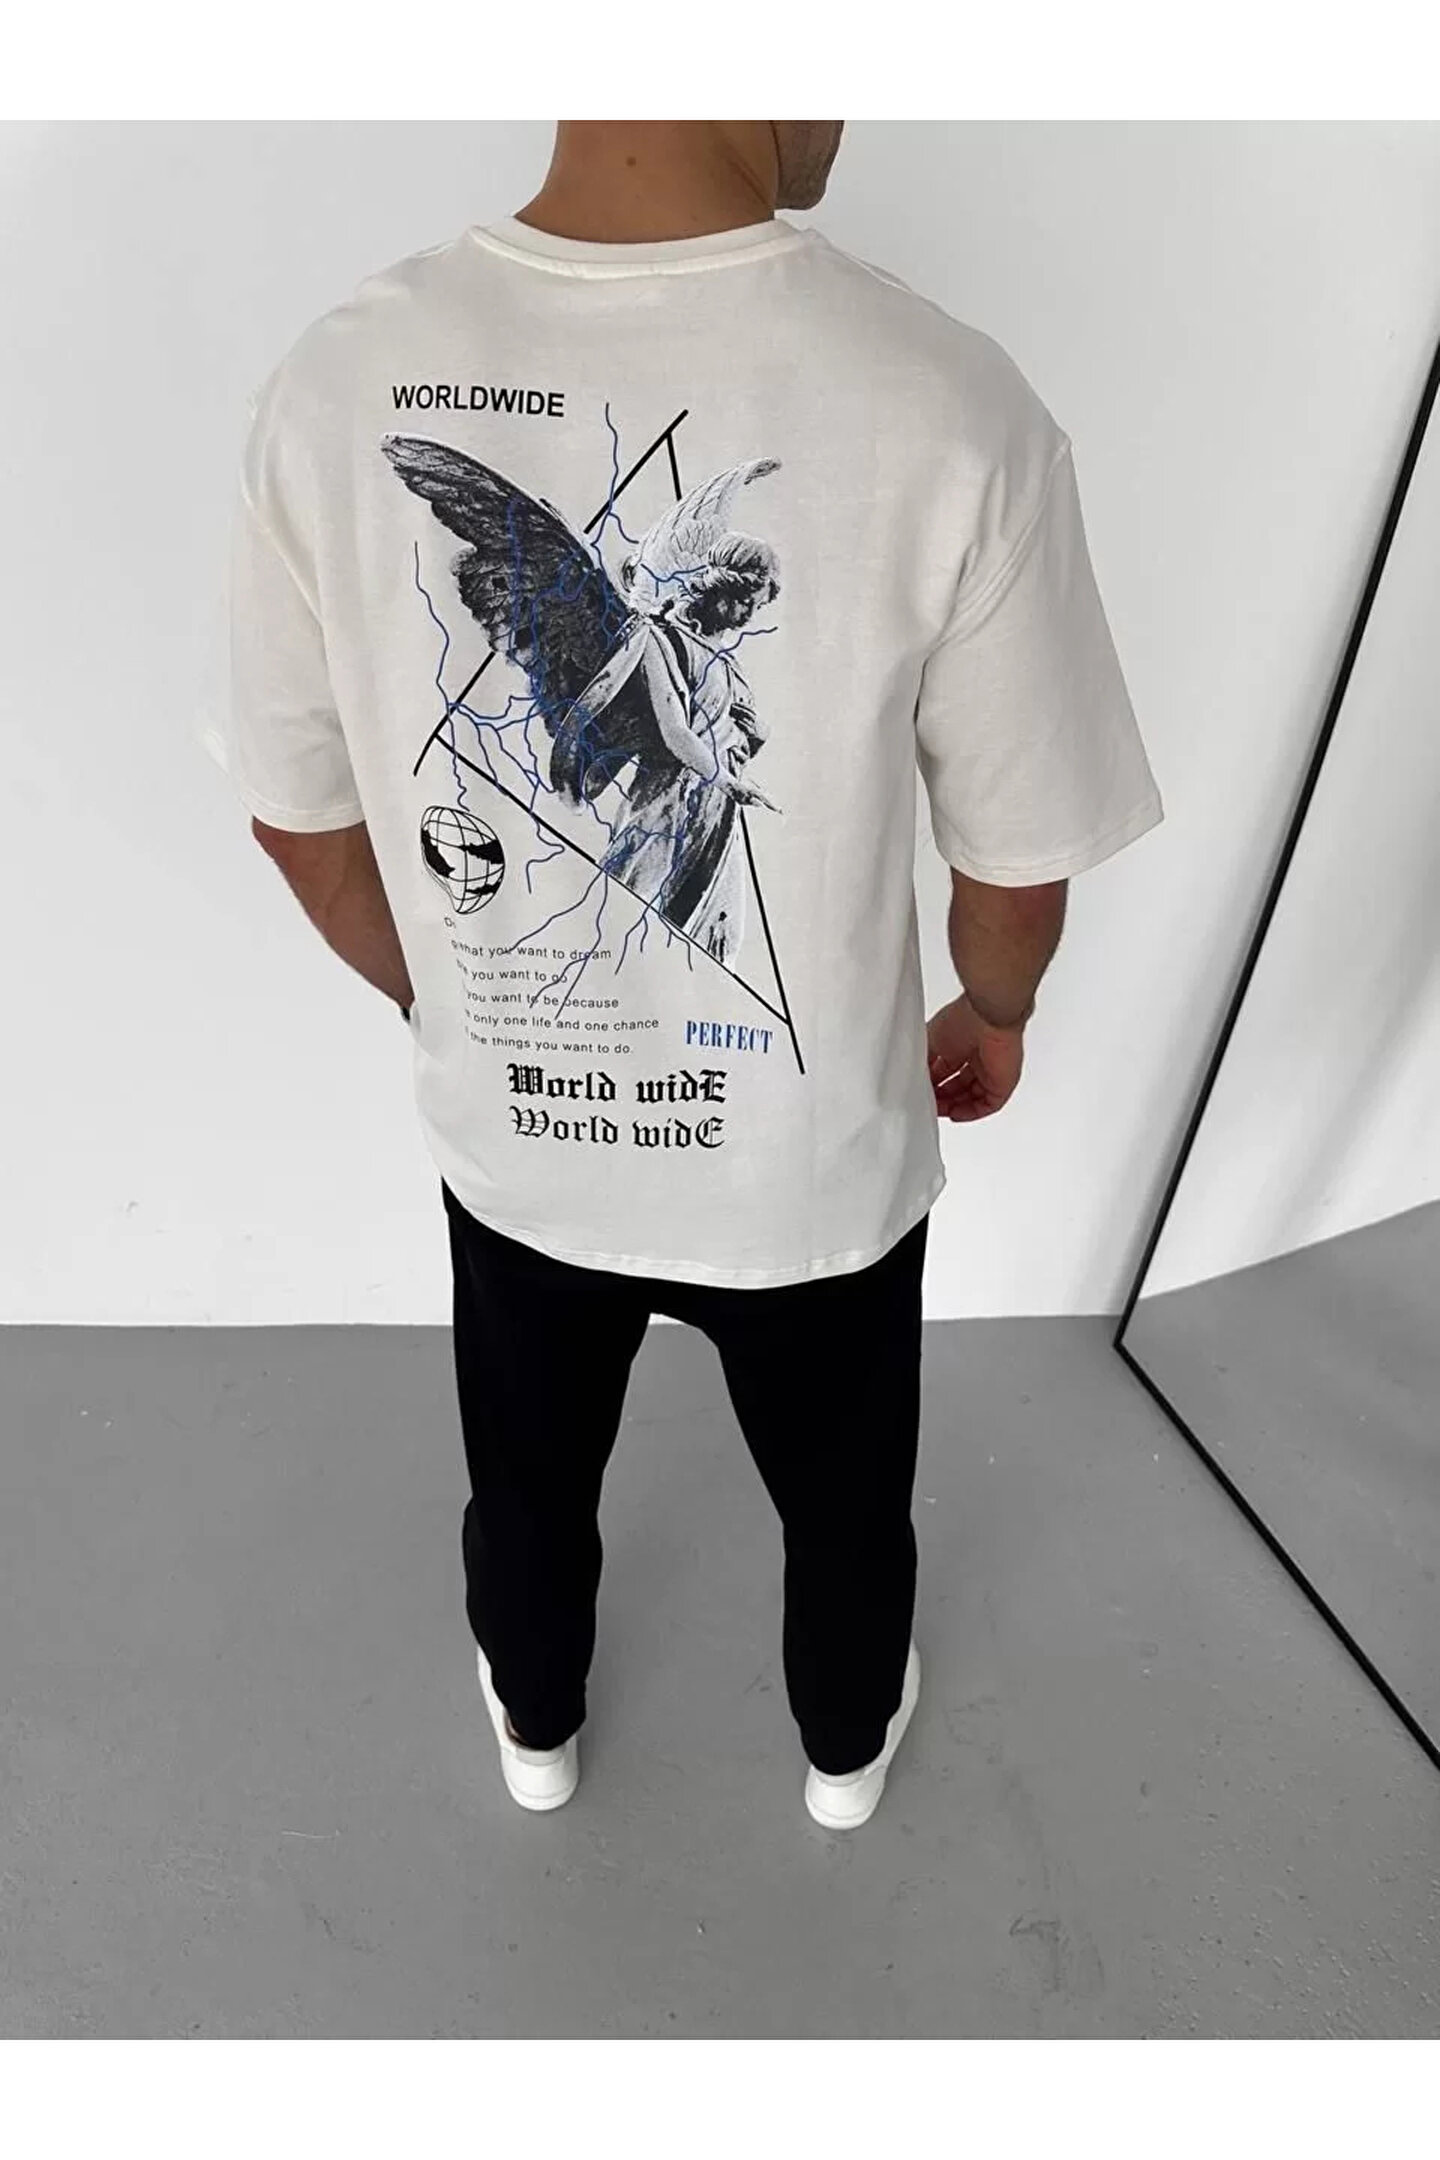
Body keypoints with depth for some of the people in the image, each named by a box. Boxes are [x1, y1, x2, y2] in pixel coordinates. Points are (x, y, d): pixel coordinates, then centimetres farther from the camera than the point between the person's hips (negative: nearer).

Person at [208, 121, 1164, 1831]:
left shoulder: (330, 388, -14)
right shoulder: (950, 413, -23)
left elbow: (300, 815, -4)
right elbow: (1020, 867, -13)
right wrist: (993, 1017, 11)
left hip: (508, 1141, 3)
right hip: (815, 1165, -1)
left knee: (529, 1479, 32)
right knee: (842, 1496, 30)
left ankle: (535, 1726, 64)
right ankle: (848, 1745, 62)